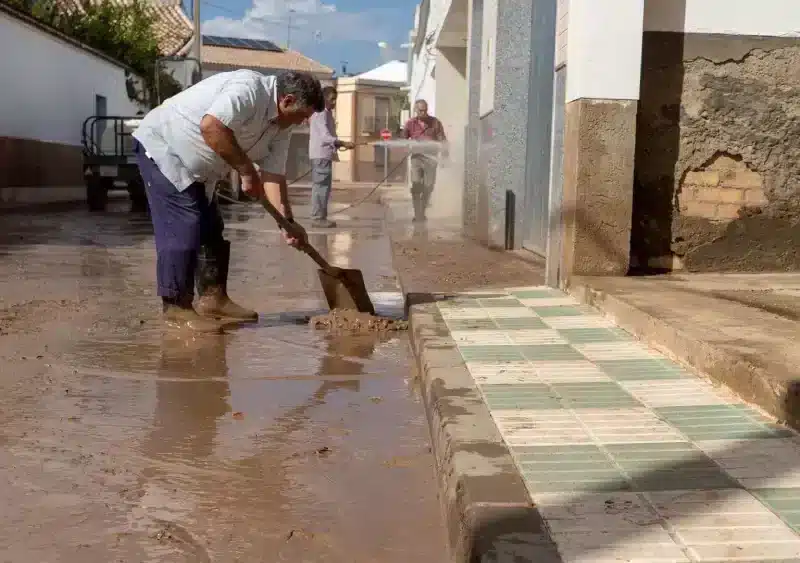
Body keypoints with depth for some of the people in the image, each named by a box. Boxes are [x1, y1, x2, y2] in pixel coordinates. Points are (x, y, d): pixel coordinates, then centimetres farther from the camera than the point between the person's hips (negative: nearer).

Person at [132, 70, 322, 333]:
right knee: (184, 229, -14)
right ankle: (177, 307, -7)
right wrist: (247, 170, -31)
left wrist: (287, 221, -8)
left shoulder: (280, 126, 3)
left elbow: (273, 174, 2)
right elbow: (211, 126, -40)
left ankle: (213, 298, 17)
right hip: (161, 147, -10)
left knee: (212, 230, 9)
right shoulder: (249, 87, -26)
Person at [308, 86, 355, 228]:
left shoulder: (326, 113, 19)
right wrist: (344, 143, -32)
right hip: (321, 155, -10)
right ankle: (317, 218, -9)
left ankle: (320, 216, 13)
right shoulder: (321, 114, -13)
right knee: (321, 187, -10)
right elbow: (326, 137, -24)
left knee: (322, 187, 10)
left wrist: (340, 145, 16)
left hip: (325, 154, 10)